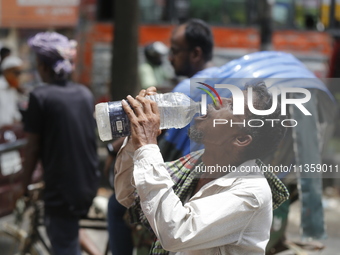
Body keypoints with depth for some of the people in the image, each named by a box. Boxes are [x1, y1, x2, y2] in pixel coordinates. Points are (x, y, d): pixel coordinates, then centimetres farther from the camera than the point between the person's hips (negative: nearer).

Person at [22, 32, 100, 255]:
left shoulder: (41, 97, -11)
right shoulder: (85, 93, 5)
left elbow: (33, 147, -8)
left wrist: (26, 184, 4)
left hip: (61, 187, -6)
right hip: (89, 184, 6)